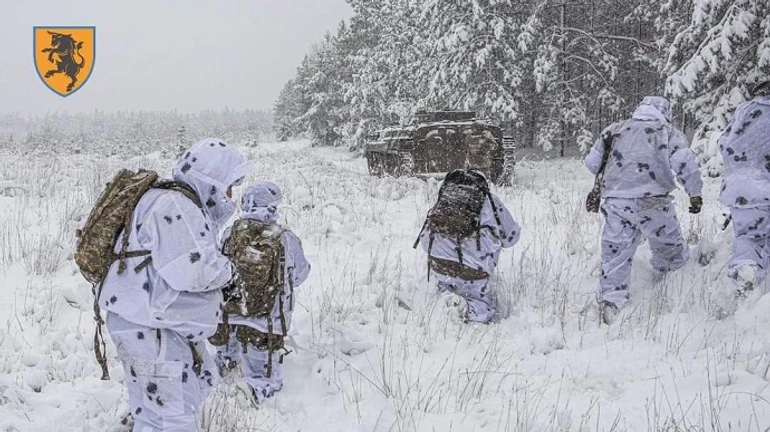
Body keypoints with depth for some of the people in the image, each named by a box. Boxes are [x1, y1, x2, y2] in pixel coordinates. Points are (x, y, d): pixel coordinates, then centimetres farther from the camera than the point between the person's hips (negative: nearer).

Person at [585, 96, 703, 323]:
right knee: (672, 253, 16)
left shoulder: (615, 130, 18)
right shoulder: (669, 132, 10)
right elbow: (685, 162, -5)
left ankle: (611, 299, -1)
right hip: (654, 201, -3)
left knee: (615, 255, 7)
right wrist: (695, 193, 1)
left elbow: (592, 162, 21)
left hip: (615, 201, 3)